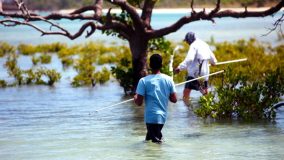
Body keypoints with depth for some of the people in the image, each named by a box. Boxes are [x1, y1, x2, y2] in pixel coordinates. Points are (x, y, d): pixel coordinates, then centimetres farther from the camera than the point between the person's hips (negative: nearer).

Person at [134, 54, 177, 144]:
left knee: (156, 142, -6)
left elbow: (139, 102, -10)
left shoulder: (144, 81, -9)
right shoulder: (168, 80, 2)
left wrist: (135, 98, 12)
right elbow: (174, 99, 5)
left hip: (151, 117, -5)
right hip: (163, 116, 5)